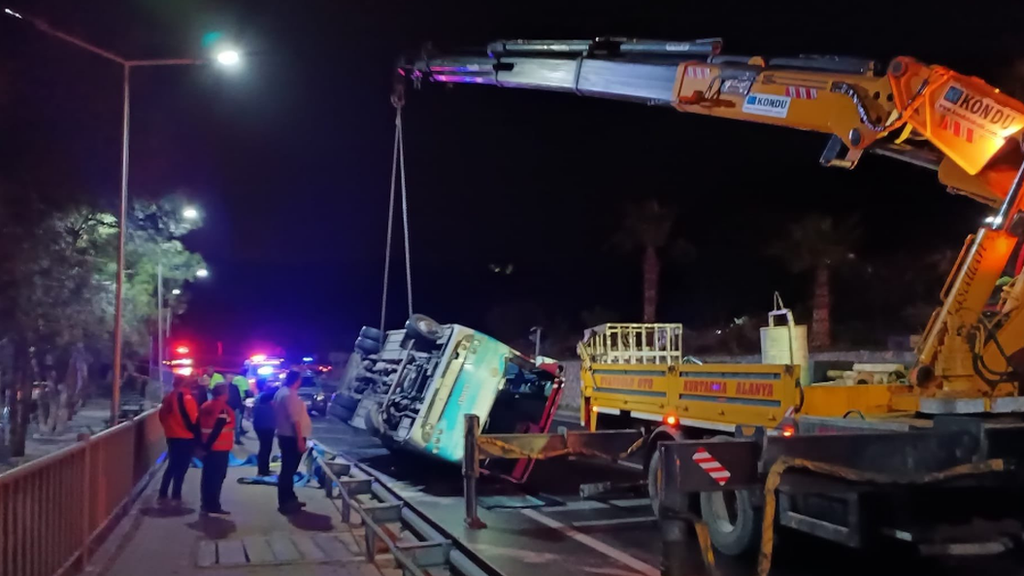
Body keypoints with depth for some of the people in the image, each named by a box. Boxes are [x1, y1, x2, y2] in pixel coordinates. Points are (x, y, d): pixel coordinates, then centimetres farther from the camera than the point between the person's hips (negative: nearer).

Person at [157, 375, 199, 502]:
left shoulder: (168, 397, 8)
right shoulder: (187, 397, -15)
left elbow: (162, 415, 12)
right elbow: (193, 418, -16)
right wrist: (195, 432, -1)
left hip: (172, 436, 7)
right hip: (186, 437, -7)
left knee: (172, 465, 17)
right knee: (181, 467, 0)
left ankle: (162, 493, 18)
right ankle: (176, 495, 2)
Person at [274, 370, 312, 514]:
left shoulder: (281, 392, 12)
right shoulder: (290, 395, -20)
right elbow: (295, 419, -23)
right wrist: (300, 440, -22)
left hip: (284, 435, 10)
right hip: (292, 437, -10)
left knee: (288, 469, 17)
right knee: (288, 470, -4)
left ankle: (289, 499, 26)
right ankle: (285, 503, 0)